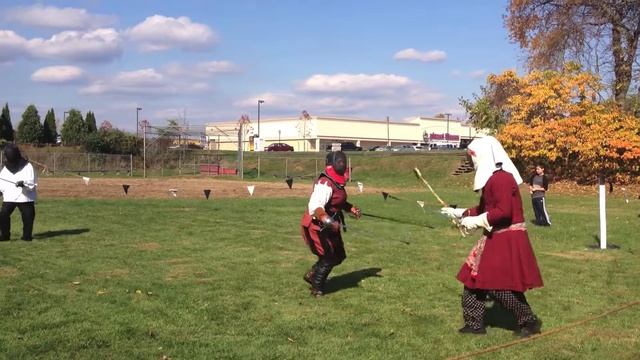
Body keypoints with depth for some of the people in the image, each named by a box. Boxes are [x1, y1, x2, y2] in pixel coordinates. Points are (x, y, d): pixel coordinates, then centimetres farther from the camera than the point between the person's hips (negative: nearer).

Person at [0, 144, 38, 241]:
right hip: (8, 197, 3)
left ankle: (27, 235, 14)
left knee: (28, 217, -1)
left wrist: (24, 183, -33)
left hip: (25, 197, -3)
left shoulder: (27, 167, -6)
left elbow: (32, 182, -12)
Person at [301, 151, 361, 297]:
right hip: (318, 226, -10)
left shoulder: (338, 181, 7)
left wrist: (351, 208, 12)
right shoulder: (325, 184, -25)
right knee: (328, 258, -2)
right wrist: (328, 221, -50)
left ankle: (312, 275, 33)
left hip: (328, 225, 10)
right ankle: (317, 288, 19)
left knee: (338, 256, 16)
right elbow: (315, 207, -38)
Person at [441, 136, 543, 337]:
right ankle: (475, 323, 20)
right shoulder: (492, 178, 14)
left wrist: (477, 221, -20)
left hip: (507, 239, -10)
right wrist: (461, 213, 21)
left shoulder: (501, 178, -19)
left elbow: (503, 212, -26)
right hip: (495, 238, 10)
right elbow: (485, 208, 21)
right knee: (474, 277, 11)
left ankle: (529, 322, 10)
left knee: (500, 286, -6)